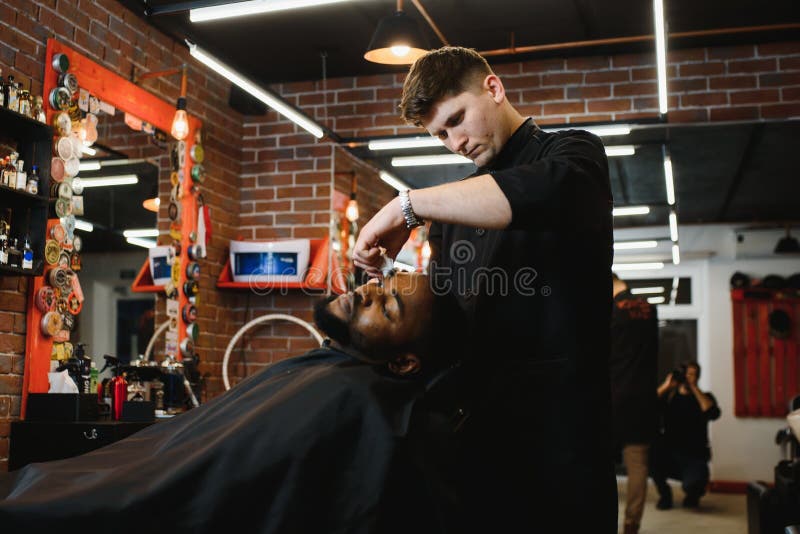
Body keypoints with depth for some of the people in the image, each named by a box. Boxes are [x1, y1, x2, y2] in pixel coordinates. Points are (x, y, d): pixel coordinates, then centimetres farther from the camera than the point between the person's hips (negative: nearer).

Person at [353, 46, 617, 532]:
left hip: (559, 423, -5)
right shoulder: (454, 207, 19)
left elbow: (546, 189, -27)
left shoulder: (571, 153, 0)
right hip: (475, 426, 5)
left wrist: (408, 204, -24)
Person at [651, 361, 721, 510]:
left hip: (694, 457, -2)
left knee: (693, 483, -34)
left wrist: (694, 388, -12)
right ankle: (664, 494, -6)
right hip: (668, 454, 2)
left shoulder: (704, 397, 10)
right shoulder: (669, 396, 9)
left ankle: (692, 494, 10)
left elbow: (713, 413, -14)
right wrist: (666, 386, -16)